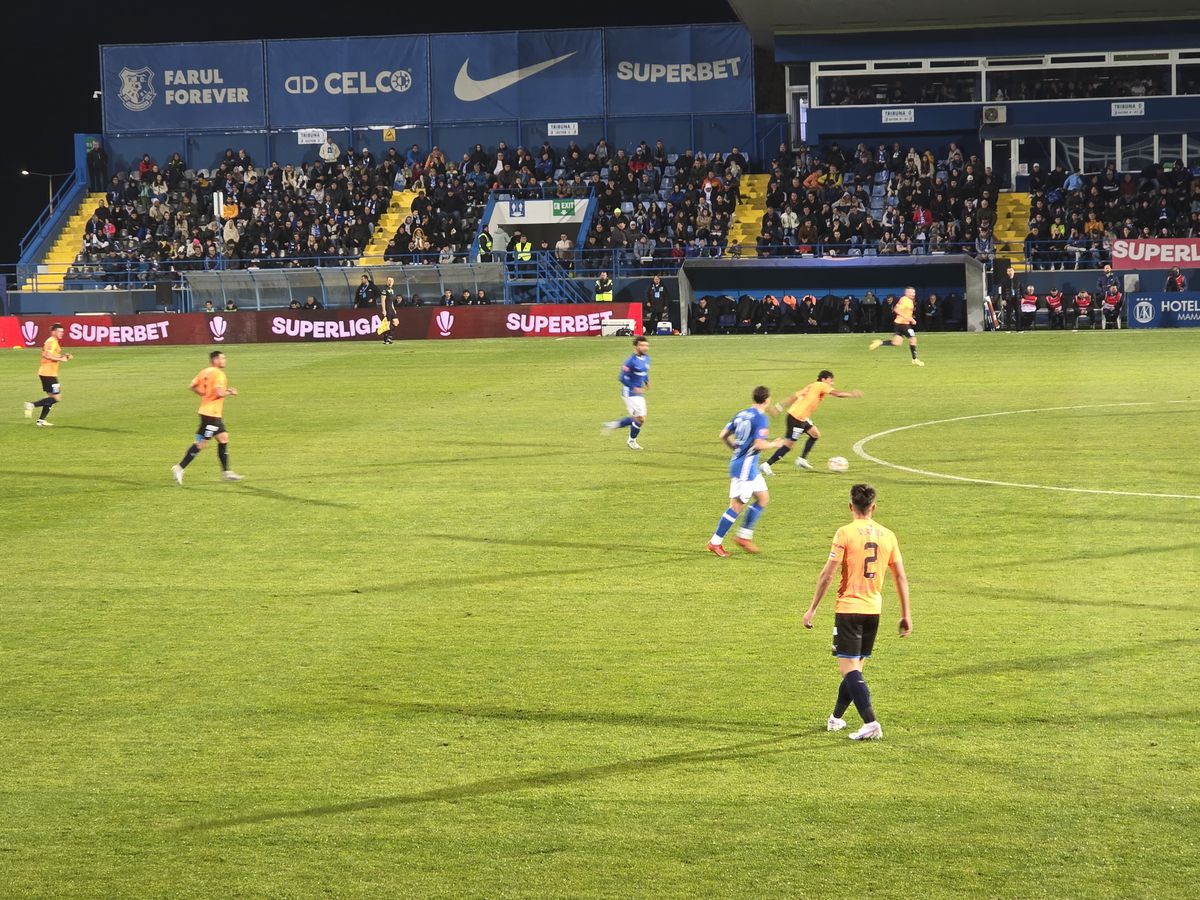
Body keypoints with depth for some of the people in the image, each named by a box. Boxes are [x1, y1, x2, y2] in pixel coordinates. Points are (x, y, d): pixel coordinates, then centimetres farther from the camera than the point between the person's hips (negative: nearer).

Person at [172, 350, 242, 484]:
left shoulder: (204, 372, 10)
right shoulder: (219, 374, -16)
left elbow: (192, 386, 9)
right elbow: (219, 393, -25)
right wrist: (230, 392, -7)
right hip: (211, 413, -10)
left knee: (223, 438, 14)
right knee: (201, 443, -6)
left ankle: (226, 472, 17)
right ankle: (180, 468, -5)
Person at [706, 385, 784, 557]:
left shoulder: (742, 414, 9)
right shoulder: (761, 418, -16)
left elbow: (723, 436, 11)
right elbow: (759, 444, -25)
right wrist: (775, 444, -8)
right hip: (746, 467, -9)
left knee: (763, 498, 16)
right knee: (737, 506, -3)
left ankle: (744, 536, 17)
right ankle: (715, 542, 2)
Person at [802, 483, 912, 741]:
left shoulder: (845, 533, -9)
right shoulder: (887, 535, 5)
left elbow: (827, 575, -10)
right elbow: (901, 577, 7)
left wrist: (812, 609, -3)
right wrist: (906, 615, 14)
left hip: (848, 609, -5)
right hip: (874, 609, 5)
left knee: (849, 668, -6)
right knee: (855, 667, 17)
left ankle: (870, 723, -20)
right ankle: (836, 718, 32)